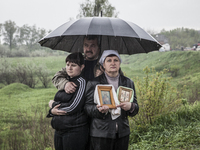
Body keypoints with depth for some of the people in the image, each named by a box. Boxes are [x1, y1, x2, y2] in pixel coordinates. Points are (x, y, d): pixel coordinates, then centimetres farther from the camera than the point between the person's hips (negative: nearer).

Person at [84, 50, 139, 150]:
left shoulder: (128, 83, 12)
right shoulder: (93, 83, 2)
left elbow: (136, 109, 12)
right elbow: (87, 107, 0)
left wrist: (130, 106, -12)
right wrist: (99, 110, -21)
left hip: (122, 133, 3)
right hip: (100, 133, -3)